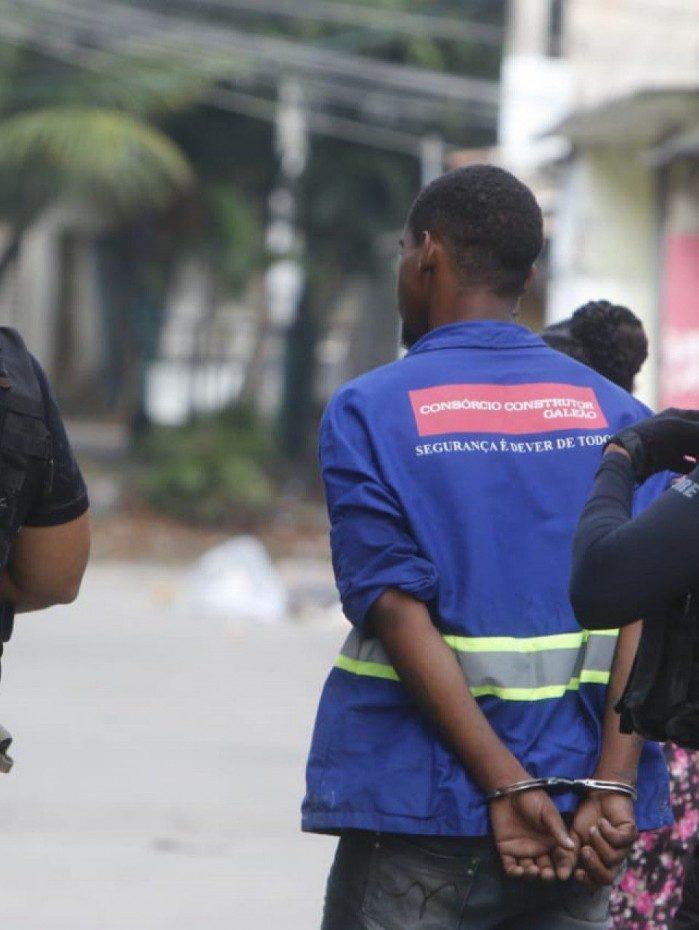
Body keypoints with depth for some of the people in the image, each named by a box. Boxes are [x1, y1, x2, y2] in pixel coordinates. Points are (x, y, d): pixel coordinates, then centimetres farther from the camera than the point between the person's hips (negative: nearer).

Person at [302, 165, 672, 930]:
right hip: (587, 818, 3)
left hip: (421, 811, -3)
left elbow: (398, 609, -12)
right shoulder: (616, 415, 7)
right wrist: (612, 787, -12)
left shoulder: (369, 412, -2)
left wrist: (507, 785, -14)